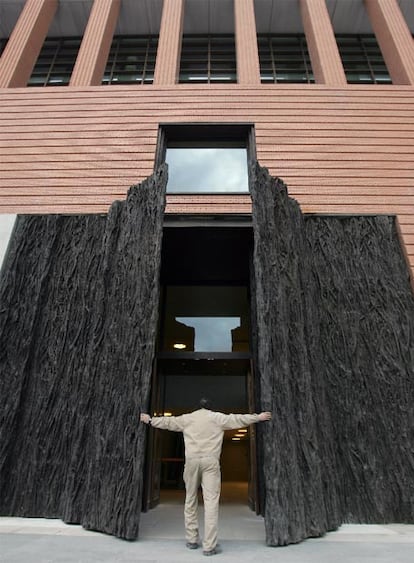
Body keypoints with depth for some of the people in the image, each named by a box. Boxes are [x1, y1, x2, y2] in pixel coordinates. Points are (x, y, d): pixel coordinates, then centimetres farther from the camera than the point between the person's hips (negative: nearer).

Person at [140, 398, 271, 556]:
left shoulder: (187, 418, 15)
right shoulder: (218, 417, 10)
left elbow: (167, 422, 22)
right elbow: (239, 419, 11)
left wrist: (150, 420, 36)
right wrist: (258, 417, 20)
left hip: (191, 460, 2)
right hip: (211, 461, -2)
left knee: (190, 500, 15)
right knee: (211, 501, -2)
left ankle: (191, 540, 21)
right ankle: (209, 546, -3)